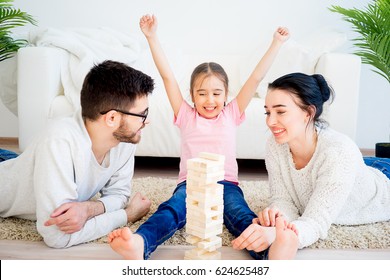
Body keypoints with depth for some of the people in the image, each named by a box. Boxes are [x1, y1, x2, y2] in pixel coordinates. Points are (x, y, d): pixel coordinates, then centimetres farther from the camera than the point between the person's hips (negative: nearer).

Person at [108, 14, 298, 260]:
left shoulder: (231, 115, 18)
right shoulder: (186, 116, 16)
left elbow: (256, 78, 14)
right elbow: (167, 75, 9)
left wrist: (277, 43, 12)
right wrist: (152, 37, 5)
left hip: (226, 183, 1)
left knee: (241, 215, -32)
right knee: (171, 210, -34)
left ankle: (270, 250, -62)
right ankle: (138, 244, -62)